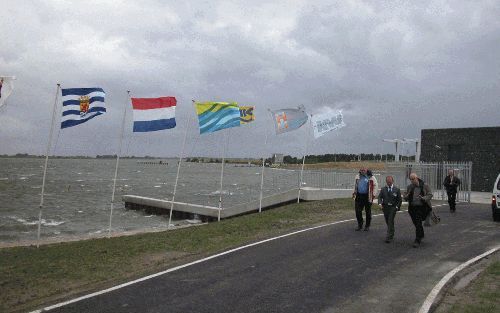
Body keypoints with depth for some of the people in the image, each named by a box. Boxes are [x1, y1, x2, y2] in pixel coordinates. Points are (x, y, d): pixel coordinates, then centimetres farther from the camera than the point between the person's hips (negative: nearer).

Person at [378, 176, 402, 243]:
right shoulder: (383, 189, 7)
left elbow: (400, 200, 4)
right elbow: (380, 197, 2)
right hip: (385, 207, 3)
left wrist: (397, 207, -7)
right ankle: (391, 234, 32)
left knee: (390, 222, -11)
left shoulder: (397, 190, 2)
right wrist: (380, 203, -16)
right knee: (387, 222, 12)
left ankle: (389, 237, -10)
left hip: (393, 207, -3)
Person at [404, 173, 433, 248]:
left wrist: (423, 198, -22)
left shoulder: (424, 185, -5)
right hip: (412, 207, 5)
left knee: (418, 224, -10)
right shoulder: (409, 187, 6)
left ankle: (417, 241, -4)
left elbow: (430, 195, -3)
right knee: (416, 223, 15)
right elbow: (405, 196, 12)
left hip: (421, 207, -4)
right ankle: (421, 235, 41)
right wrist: (406, 196, -12)